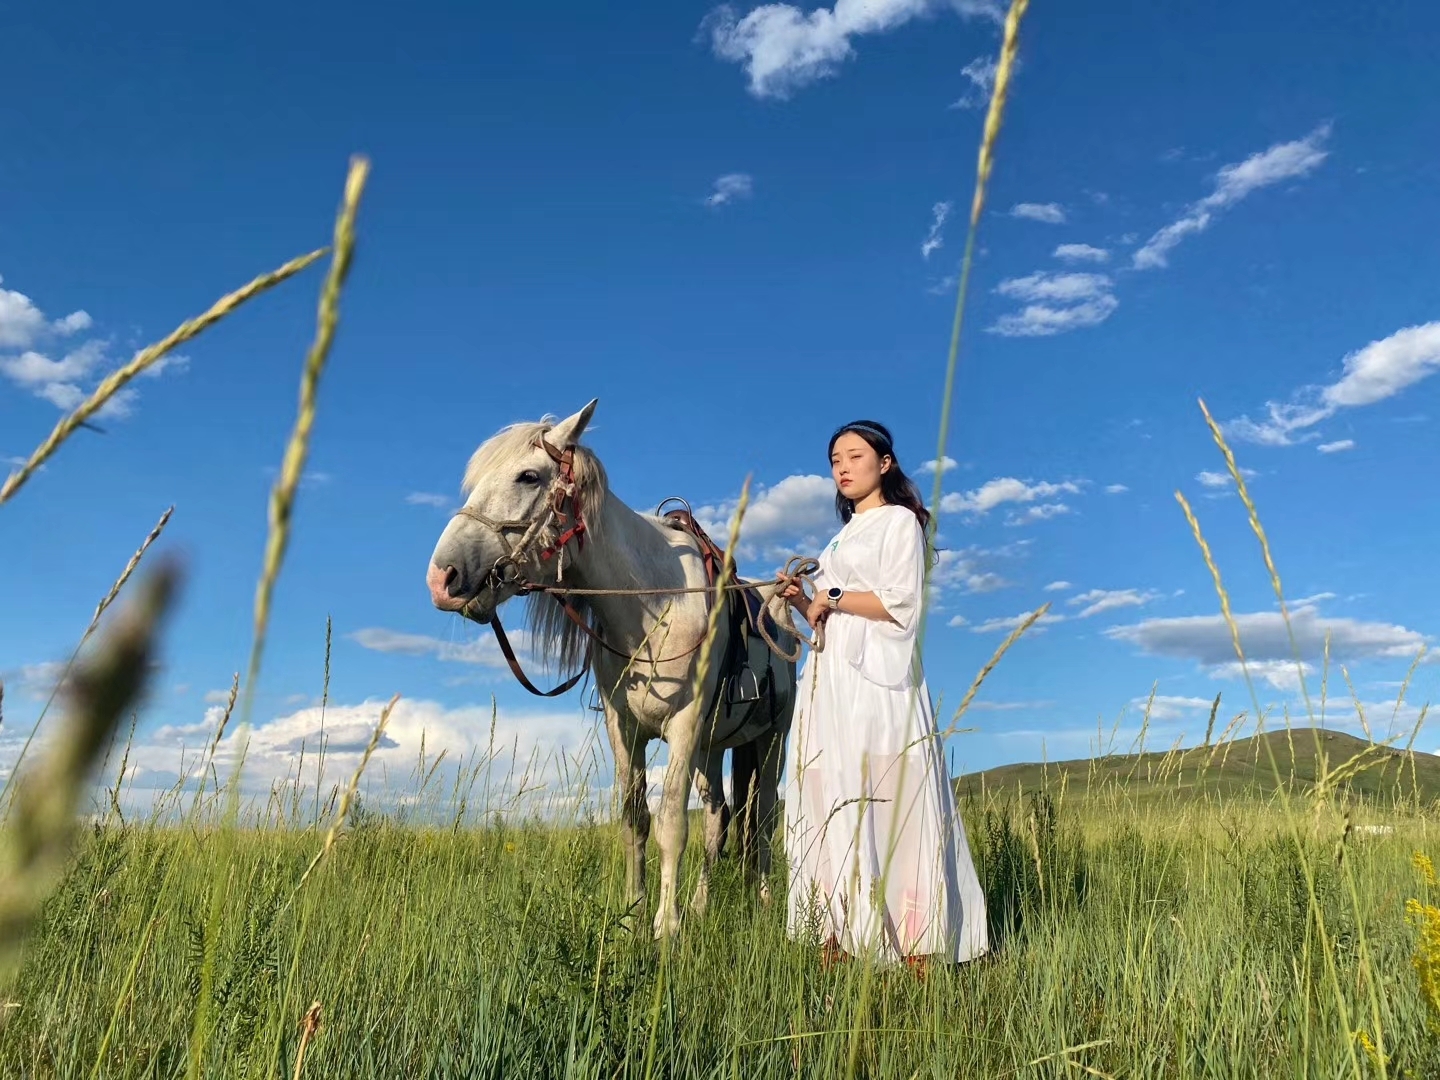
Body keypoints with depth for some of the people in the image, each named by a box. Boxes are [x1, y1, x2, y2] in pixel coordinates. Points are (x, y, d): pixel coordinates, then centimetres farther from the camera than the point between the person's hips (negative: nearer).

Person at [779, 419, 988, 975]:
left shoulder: (899, 521, 2)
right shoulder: (844, 536, 24)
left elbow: (900, 605, -11)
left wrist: (831, 597, -7)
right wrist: (801, 601, 5)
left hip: (878, 683, -7)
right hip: (830, 685, 8)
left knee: (890, 809, -10)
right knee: (830, 812, 2)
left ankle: (914, 951, -6)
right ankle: (837, 945, 5)